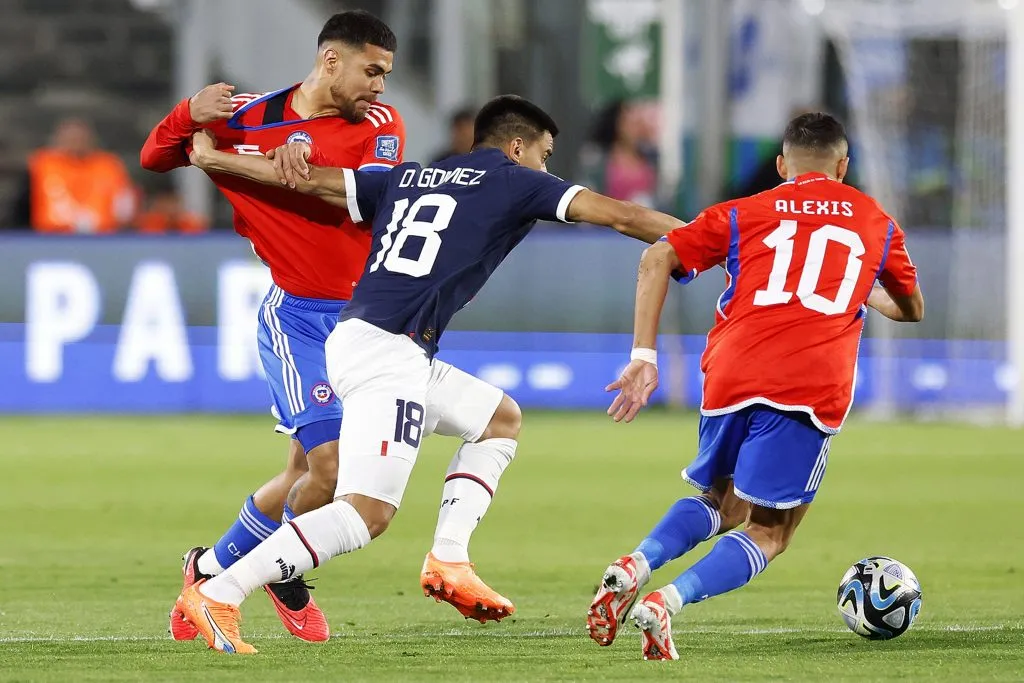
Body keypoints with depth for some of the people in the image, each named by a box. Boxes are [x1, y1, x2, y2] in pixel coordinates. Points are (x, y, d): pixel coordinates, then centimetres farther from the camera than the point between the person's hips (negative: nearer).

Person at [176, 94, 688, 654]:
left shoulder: (408, 179, 23)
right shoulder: (515, 183, 7)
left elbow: (309, 179, 19)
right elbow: (619, 216, 5)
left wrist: (212, 158, 27)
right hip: (386, 350, -9)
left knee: (499, 419, 24)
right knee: (367, 512, -17)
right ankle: (217, 595, -24)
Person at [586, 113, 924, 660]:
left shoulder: (743, 214, 20)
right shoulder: (876, 222, 22)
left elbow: (657, 259, 6)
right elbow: (912, 310, 35)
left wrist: (643, 357, 6)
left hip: (730, 376, 2)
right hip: (814, 389, -2)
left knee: (718, 504, 25)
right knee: (768, 533, 4)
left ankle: (634, 566, -4)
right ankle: (668, 602, -22)